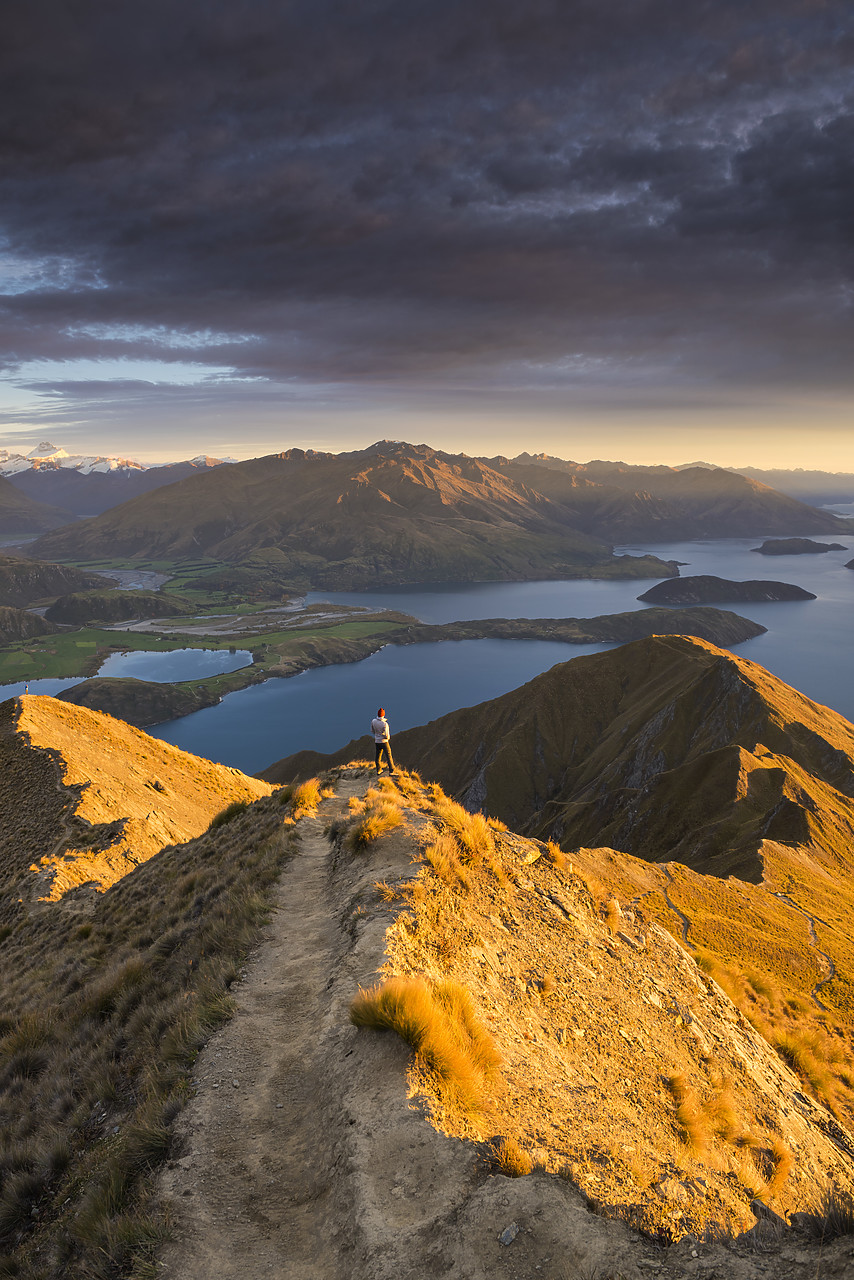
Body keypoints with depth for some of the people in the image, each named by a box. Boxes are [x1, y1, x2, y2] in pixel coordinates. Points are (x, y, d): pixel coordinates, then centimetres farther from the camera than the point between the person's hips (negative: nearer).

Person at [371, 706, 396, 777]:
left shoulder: (373, 721, -7)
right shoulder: (385, 724, -22)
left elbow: (372, 730, 9)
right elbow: (387, 736, -21)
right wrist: (388, 737, 2)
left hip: (377, 741, 5)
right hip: (384, 742, -5)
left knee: (378, 756, 18)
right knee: (388, 756, -1)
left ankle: (378, 771, 28)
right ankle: (391, 772, -6)